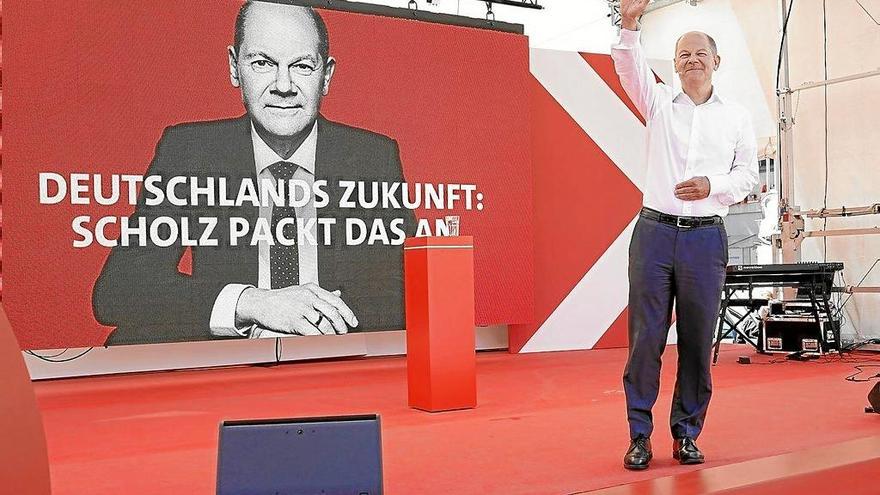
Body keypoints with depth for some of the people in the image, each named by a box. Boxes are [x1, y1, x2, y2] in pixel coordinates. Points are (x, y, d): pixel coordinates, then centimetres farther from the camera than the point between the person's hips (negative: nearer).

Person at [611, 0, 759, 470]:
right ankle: (639, 435, 6)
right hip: (655, 232, -1)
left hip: (706, 237, 1)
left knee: (697, 341, 3)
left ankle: (686, 434, 15)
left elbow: (747, 174, 10)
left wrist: (712, 185, -10)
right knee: (645, 336, -2)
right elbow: (630, 69, -8)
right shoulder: (659, 103, 9)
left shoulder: (736, 116, 12)